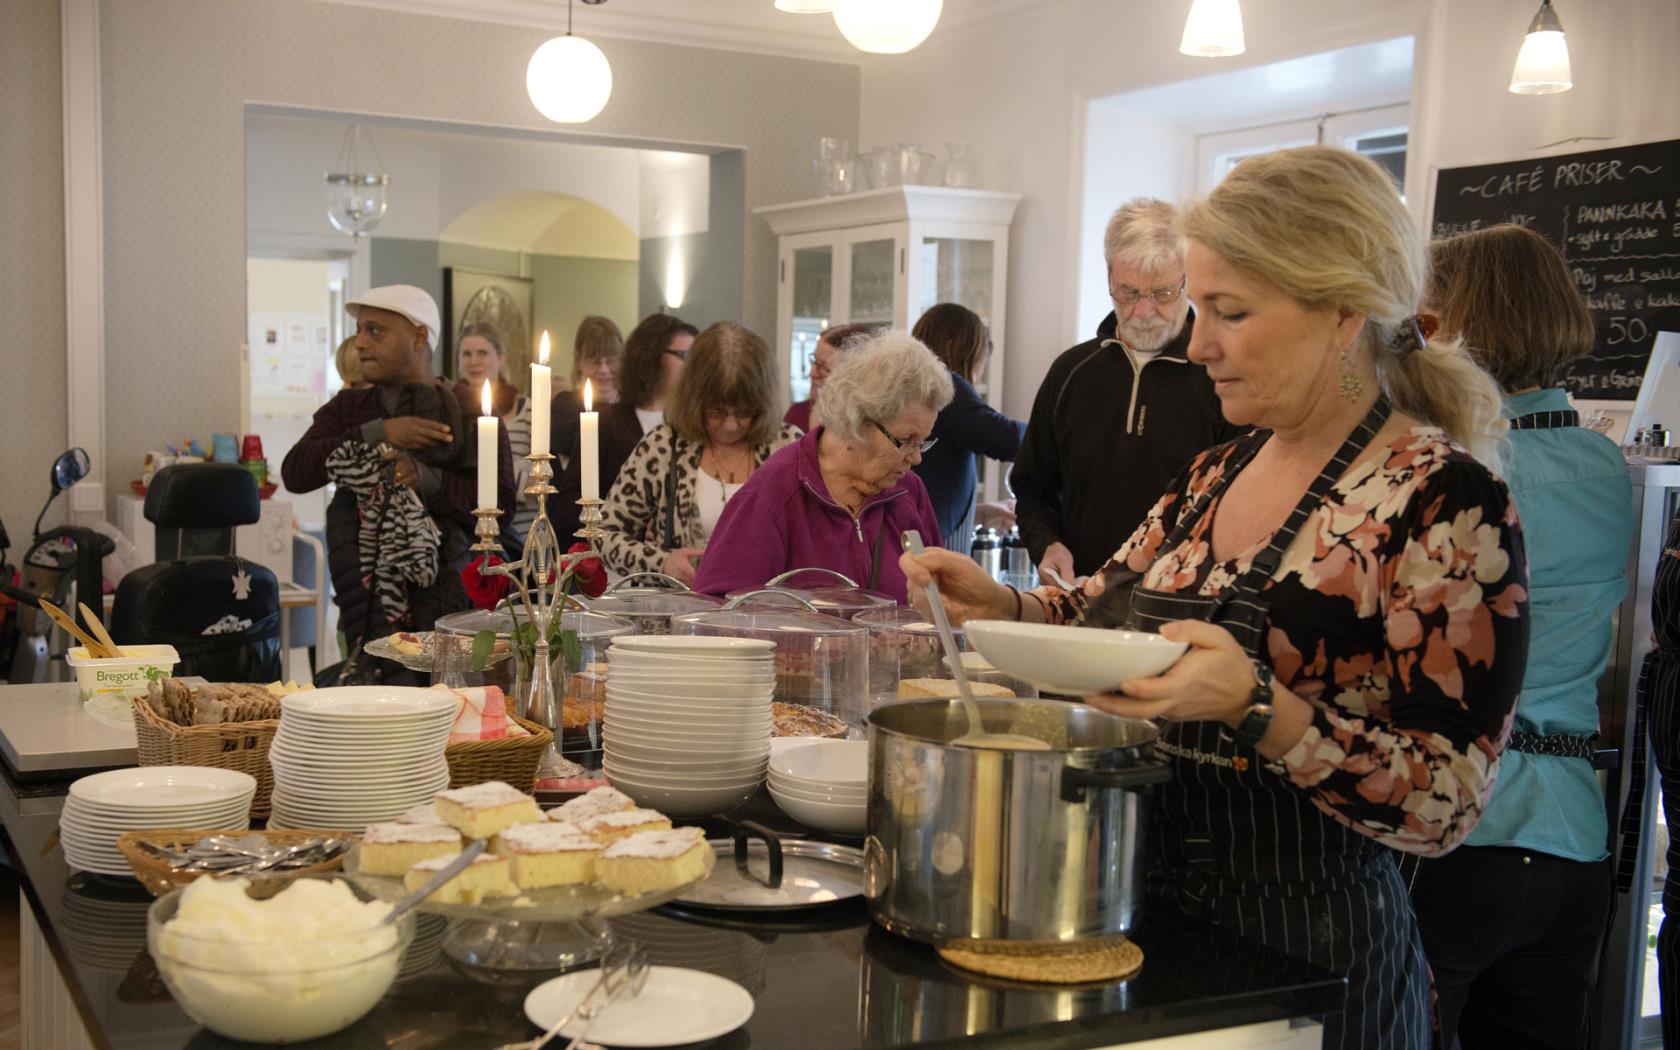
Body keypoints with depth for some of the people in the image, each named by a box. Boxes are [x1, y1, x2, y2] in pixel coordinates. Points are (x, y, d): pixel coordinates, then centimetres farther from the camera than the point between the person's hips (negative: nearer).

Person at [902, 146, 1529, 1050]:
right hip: (1152, 910, 6)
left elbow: (1446, 804, -18)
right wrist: (999, 604, -2)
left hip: (1304, 954, -6)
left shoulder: (1442, 502, -16)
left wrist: (1254, 705, -30)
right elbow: (1103, 614, 17)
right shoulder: (1216, 473, 5)